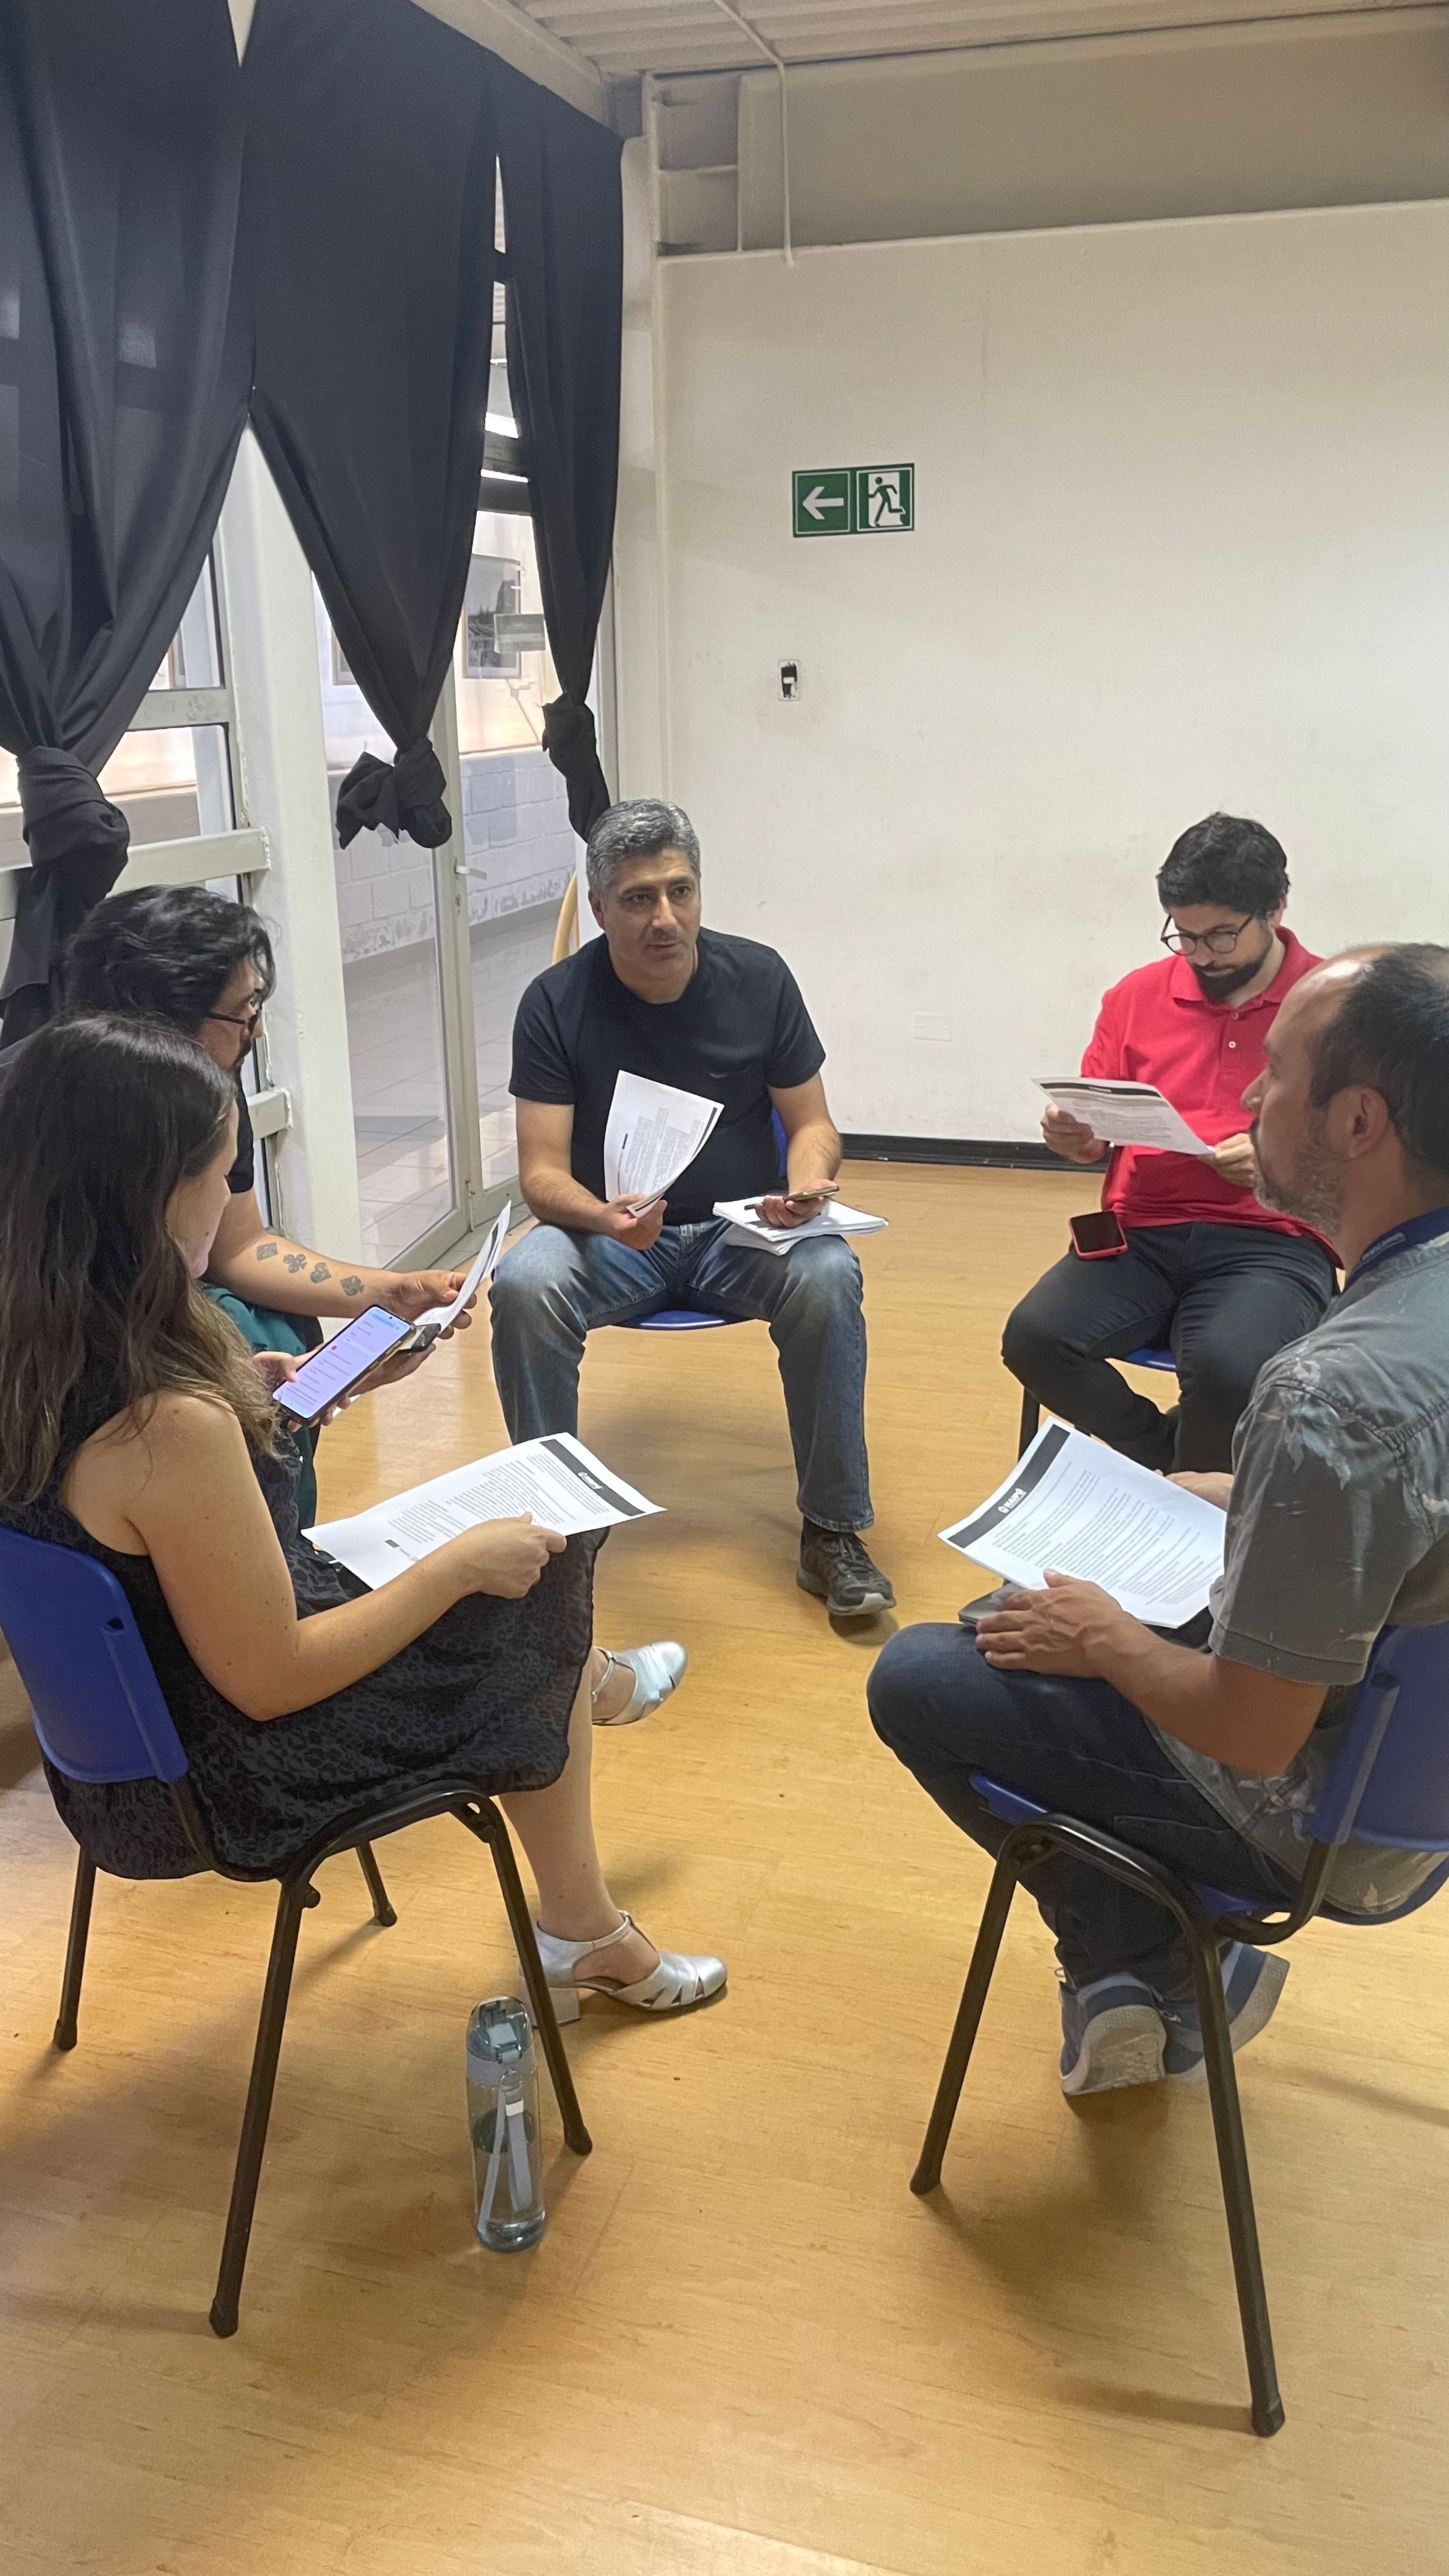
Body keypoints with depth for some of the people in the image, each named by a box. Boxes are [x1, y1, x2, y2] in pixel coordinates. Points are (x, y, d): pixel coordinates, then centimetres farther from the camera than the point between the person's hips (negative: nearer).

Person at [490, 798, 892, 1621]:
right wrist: (605, 1218, -33)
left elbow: (812, 1125, 3)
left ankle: (833, 1531, -16)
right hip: (608, 1230, 0)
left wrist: (807, 1183, -21)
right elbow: (543, 1170, -10)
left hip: (742, 1230, 1)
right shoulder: (557, 1003, -7)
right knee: (523, 1287, -32)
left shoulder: (758, 977, -3)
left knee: (828, 1277, -31)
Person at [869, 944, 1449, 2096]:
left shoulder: (1333, 1394, -37)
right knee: (1008, 1616, 23)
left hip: (1315, 1819, -8)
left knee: (916, 1681, 6)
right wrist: (1226, 1497, 10)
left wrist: (1104, 1640, -11)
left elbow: (1251, 1735, -29)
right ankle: (1136, 1983, 27)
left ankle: (1170, 1969, 18)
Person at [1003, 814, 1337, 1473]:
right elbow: (1099, 1138, 16)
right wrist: (1073, 1135, -8)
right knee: (1034, 1339, -23)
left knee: (1225, 1369, -34)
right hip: (1140, 1234, 4)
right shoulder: (1137, 997, 11)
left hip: (1271, 1244, -3)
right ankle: (1169, 1461, 3)